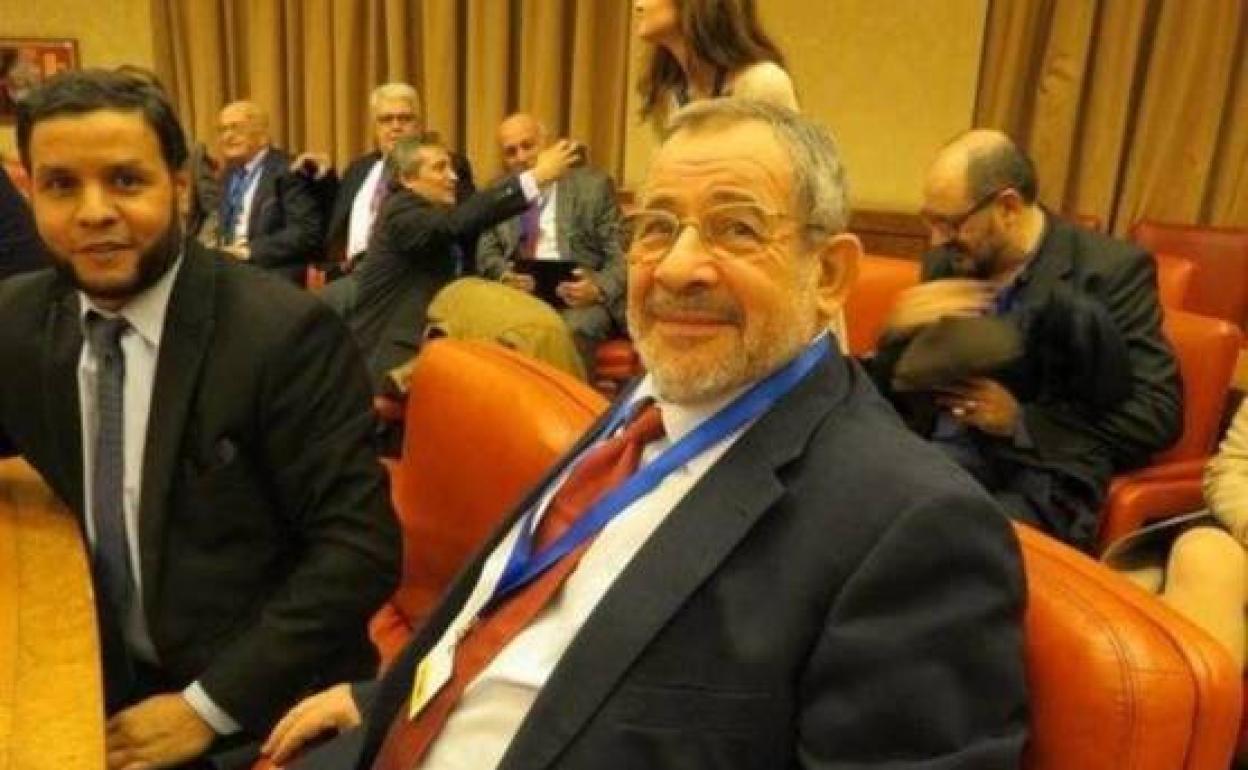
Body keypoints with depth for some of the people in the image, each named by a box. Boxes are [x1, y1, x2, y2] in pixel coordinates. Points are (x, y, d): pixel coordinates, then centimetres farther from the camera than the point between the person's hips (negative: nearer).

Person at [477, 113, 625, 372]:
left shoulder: (592, 184, 7)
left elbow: (619, 255, 3)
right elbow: (487, 252, 12)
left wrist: (598, 289, -18)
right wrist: (505, 275, -12)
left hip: (578, 295, -2)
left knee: (571, 332, -34)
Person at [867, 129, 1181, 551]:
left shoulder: (1112, 270, -4)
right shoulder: (946, 263, 10)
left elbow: (1158, 414, -6)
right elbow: (893, 393, 14)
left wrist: (1020, 421, -13)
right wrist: (900, 328, -7)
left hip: (1039, 479, -4)